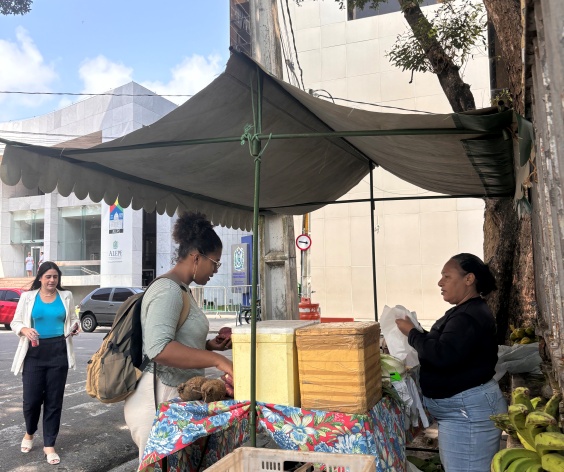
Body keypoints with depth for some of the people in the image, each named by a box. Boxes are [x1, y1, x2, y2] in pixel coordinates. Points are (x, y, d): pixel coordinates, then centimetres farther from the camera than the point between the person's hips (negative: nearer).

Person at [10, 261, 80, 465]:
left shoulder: (66, 296, 6)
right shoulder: (28, 297, 2)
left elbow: (72, 319, 15)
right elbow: (15, 322, 5)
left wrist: (74, 327, -8)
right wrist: (24, 330, -17)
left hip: (58, 352, 1)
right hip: (34, 352, -1)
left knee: (54, 400, 4)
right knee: (31, 399, 0)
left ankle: (49, 445, 17)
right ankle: (29, 433, 32)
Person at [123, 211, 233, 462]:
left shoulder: (179, 290, 14)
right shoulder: (168, 290, -18)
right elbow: (158, 348, -31)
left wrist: (209, 345, 8)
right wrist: (218, 360, -33)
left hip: (172, 398, 10)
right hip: (158, 399, -10)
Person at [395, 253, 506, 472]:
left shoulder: (470, 316, -22)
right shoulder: (465, 311, 13)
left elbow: (442, 355, -32)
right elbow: (442, 348, 20)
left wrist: (411, 333, -18)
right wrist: (416, 334, 5)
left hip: (467, 411, -11)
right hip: (462, 408, 11)